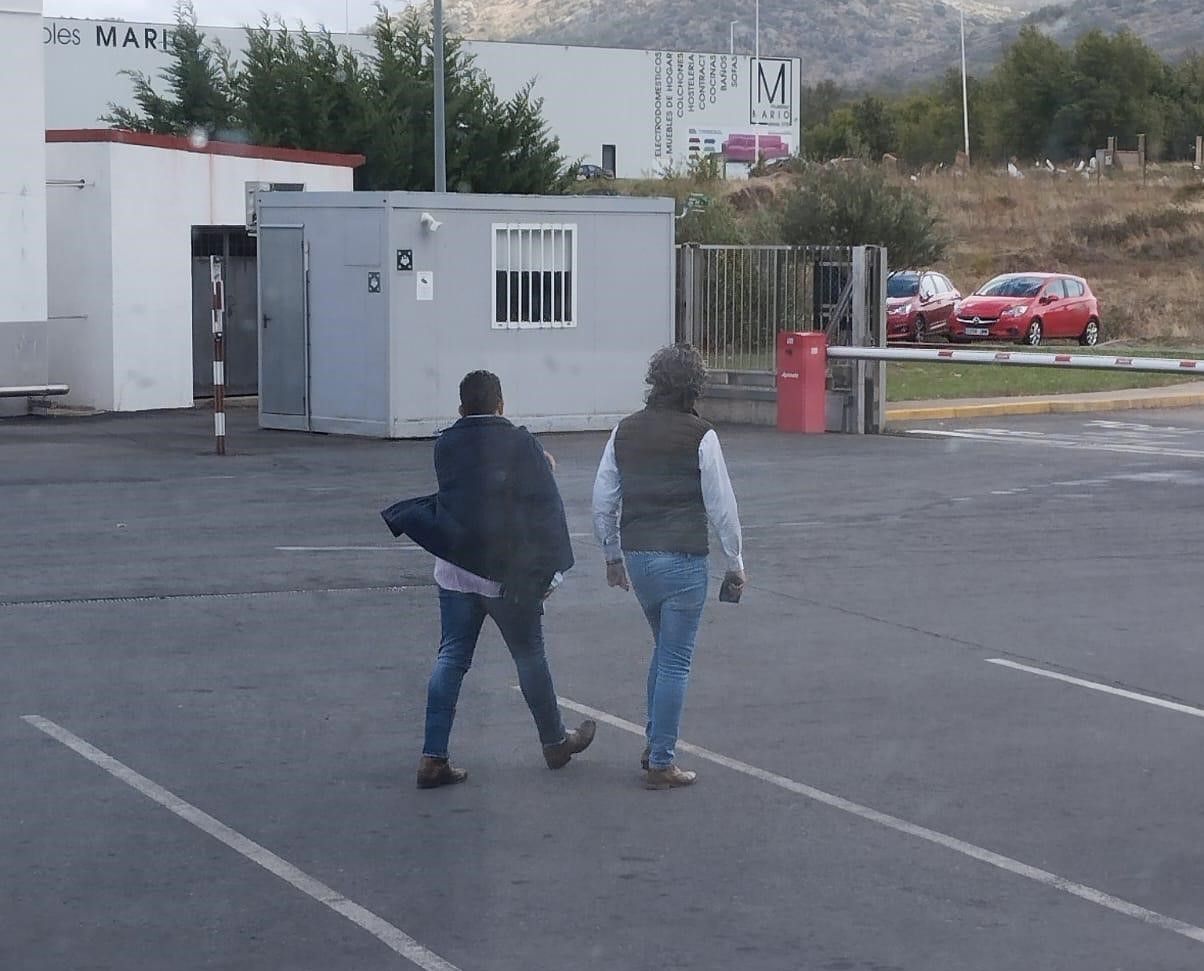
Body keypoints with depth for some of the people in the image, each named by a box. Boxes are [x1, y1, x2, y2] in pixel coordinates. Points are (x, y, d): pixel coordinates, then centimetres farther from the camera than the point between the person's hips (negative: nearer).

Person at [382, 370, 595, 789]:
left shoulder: (444, 446, 2)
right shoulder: (521, 444, -8)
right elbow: (545, 507, -9)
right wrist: (549, 570, -4)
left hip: (455, 570, 3)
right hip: (510, 573, -3)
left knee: (451, 658, 6)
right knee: (529, 656, 12)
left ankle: (433, 756, -1)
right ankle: (555, 742, 28)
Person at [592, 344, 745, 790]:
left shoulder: (625, 431, 5)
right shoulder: (700, 436, -10)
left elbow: (602, 502, 9)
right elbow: (721, 506, -7)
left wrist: (613, 555, 21)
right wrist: (735, 563, 4)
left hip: (636, 556, 5)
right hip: (683, 559, -5)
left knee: (665, 649, 24)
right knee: (675, 661, 1)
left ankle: (655, 744, 26)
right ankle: (661, 764, 3)